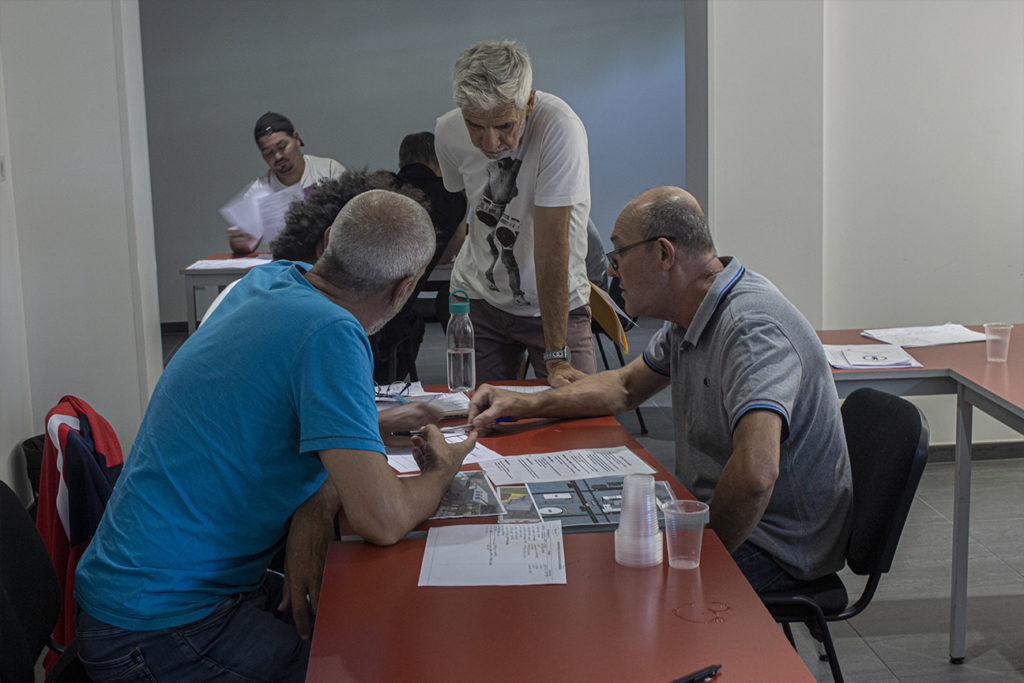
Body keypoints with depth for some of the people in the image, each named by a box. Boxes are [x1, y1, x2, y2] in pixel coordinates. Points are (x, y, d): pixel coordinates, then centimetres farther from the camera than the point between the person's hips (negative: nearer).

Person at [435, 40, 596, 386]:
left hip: (556, 304, -3)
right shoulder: (448, 133, -11)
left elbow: (552, 240, -29)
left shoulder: (559, 128, -27)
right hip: (477, 297, 3)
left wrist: (557, 356, -28)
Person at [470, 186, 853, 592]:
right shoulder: (692, 314, 4)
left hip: (777, 548, -9)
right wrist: (523, 404, 11)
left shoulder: (751, 329, -29)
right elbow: (626, 387, 21)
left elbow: (755, 473, -42)